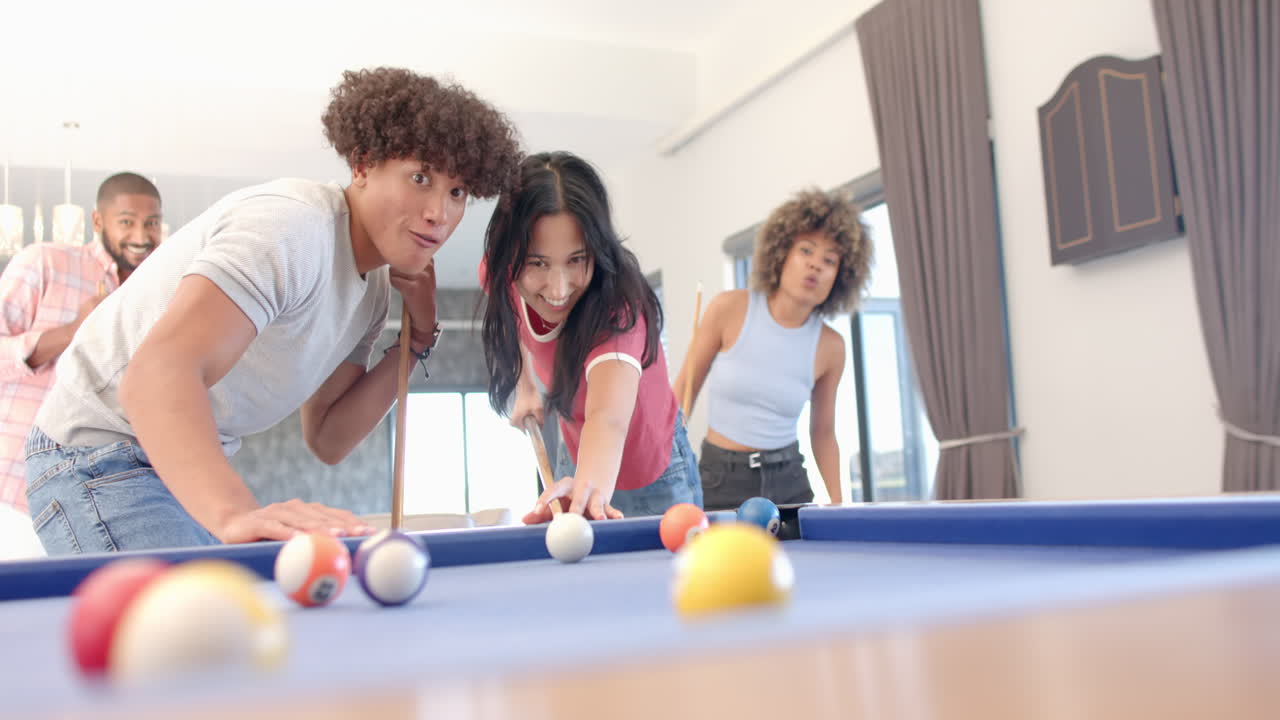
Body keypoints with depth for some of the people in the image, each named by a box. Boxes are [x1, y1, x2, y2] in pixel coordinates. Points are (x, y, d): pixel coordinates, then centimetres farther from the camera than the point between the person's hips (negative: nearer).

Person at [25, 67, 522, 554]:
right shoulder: (292, 225, -26)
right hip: (101, 457, -9)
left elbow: (327, 440, 3)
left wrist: (417, 341, -7)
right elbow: (155, 375, -40)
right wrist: (236, 513, -56)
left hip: (189, 464, 9)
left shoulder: (373, 283, 3)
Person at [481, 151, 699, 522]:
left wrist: (591, 485, -75)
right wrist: (524, 386, -4)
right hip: (576, 460, 5)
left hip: (654, 480, -4)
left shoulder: (615, 305, -36)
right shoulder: (501, 274, -20)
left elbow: (608, 417, -55)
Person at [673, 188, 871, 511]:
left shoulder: (830, 347, -3)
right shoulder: (729, 309, -9)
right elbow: (684, 391, -2)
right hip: (720, 480, -2)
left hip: (789, 481, 2)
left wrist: (838, 503, -1)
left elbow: (823, 432, 9)